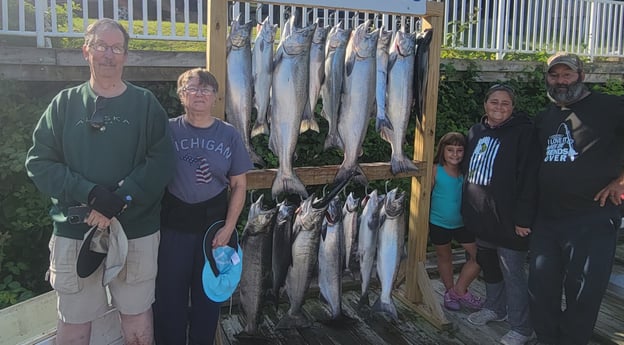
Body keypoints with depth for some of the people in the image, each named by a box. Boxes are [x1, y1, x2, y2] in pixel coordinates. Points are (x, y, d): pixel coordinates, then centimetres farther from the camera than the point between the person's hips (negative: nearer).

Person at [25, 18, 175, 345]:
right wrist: (91, 193, -16)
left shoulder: (145, 103, 2)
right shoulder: (64, 103, 5)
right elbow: (38, 162, -2)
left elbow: (161, 162, -7)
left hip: (136, 231, -1)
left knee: (137, 318, 11)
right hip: (73, 232, 1)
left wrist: (119, 200, -20)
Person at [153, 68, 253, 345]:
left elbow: (239, 185, 2)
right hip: (173, 225, -1)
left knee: (209, 295, 14)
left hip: (214, 223, 1)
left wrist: (228, 228, -6)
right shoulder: (168, 130, -4)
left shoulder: (229, 135, 0)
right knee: (169, 295, 7)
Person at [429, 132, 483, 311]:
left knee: (479, 256, 0)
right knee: (444, 257, 16)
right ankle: (450, 291, 37)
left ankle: (459, 290, 18)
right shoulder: (435, 170, -11)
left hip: (462, 223, 3)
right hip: (438, 223, -2)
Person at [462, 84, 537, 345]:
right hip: (481, 218, 7)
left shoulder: (523, 132, -10)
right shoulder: (476, 132, 11)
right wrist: (467, 209, 15)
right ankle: (494, 308, 40)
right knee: (488, 266, 20)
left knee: (513, 274, 1)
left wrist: (523, 217, -19)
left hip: (507, 220, -7)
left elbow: (528, 178, -16)